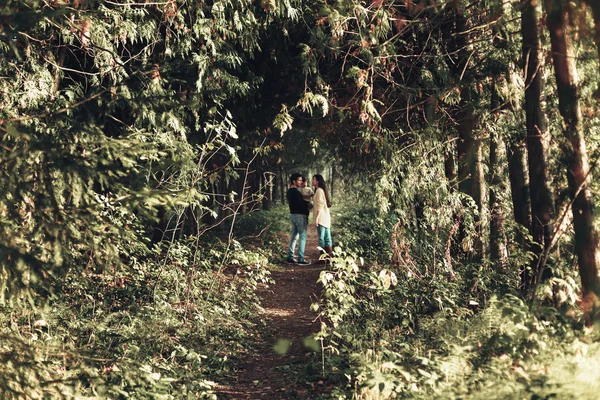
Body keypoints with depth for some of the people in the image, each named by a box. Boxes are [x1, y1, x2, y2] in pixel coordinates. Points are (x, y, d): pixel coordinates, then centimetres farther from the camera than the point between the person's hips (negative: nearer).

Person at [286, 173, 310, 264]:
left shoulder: (289, 191, 12)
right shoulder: (295, 192, -18)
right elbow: (301, 204, -18)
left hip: (293, 214, 10)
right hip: (300, 215, -10)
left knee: (294, 236, 13)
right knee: (303, 236, -7)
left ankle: (290, 257, 15)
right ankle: (301, 259, -9)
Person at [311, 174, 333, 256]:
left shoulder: (319, 190, -10)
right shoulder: (321, 190, 19)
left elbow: (320, 205, -18)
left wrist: (316, 218, -21)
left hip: (321, 218, -10)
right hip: (326, 218, 10)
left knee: (321, 238, -8)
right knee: (327, 238, 8)